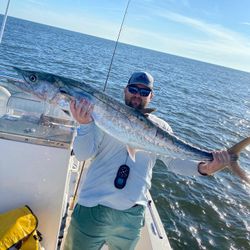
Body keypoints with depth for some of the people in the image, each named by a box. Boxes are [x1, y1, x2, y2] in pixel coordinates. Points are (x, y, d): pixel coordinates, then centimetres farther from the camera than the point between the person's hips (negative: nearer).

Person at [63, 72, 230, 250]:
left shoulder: (160, 127, 4)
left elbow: (175, 161, 1)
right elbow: (84, 154, -9)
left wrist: (203, 167, -18)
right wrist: (85, 124, -27)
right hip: (93, 208, -1)